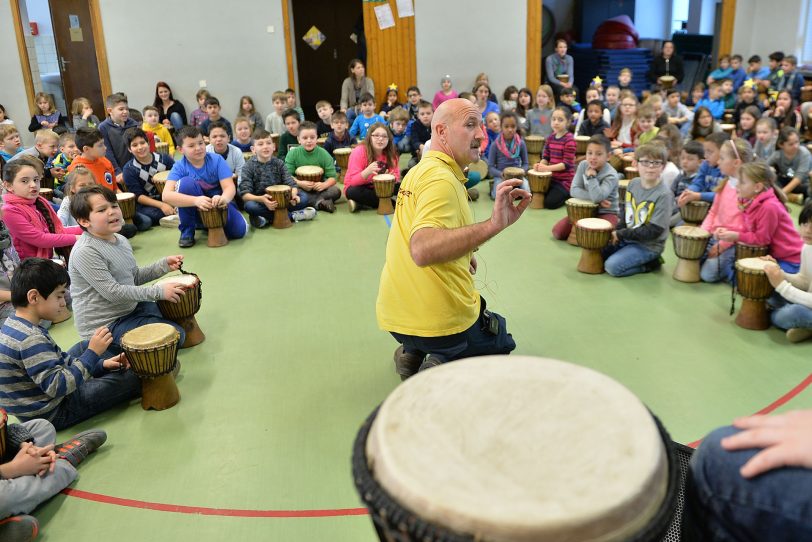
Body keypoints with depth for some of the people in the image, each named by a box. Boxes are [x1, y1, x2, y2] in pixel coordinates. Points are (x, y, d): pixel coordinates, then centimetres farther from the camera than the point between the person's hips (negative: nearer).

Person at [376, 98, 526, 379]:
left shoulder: (419, 170, 12)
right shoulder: (441, 179, -19)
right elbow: (422, 250, -36)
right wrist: (493, 225, -42)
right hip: (443, 321, -8)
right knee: (502, 343, 23)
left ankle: (412, 353, 12)